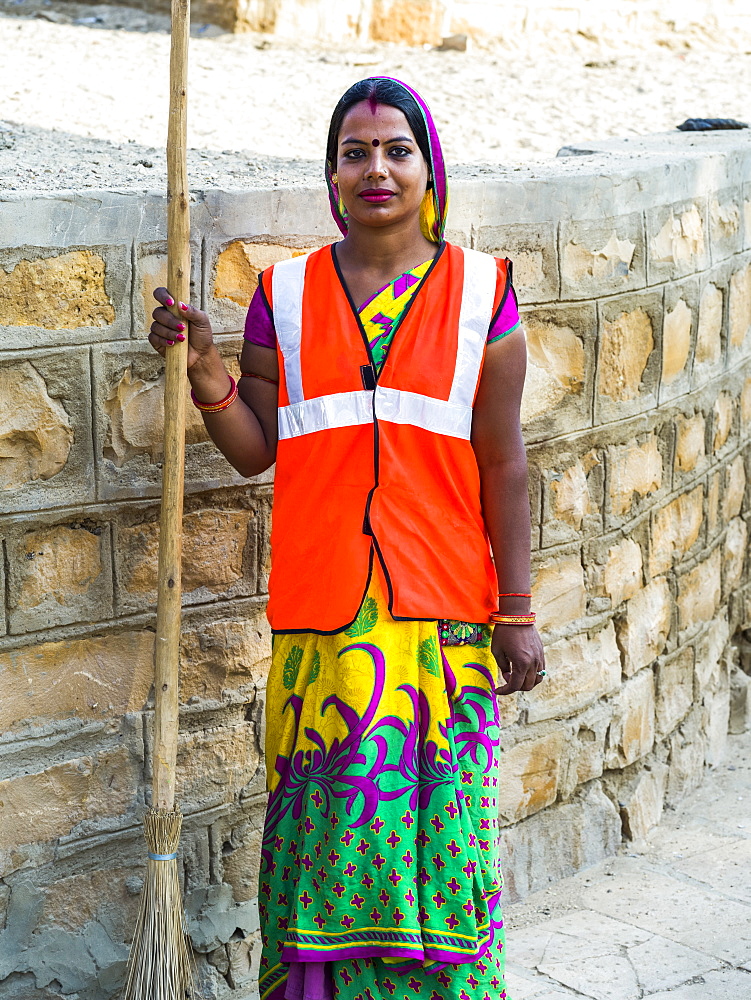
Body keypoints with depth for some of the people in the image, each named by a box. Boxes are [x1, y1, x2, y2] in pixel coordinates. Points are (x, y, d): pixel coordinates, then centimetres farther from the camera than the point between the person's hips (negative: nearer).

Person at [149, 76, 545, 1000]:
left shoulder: (480, 292, 3)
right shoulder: (284, 294, 7)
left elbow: (501, 464, 2)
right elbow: (254, 449, 6)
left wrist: (516, 613, 0)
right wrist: (203, 369, -11)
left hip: (440, 614, -1)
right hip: (321, 613, 1)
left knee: (434, 824, 3)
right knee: (324, 827, 4)